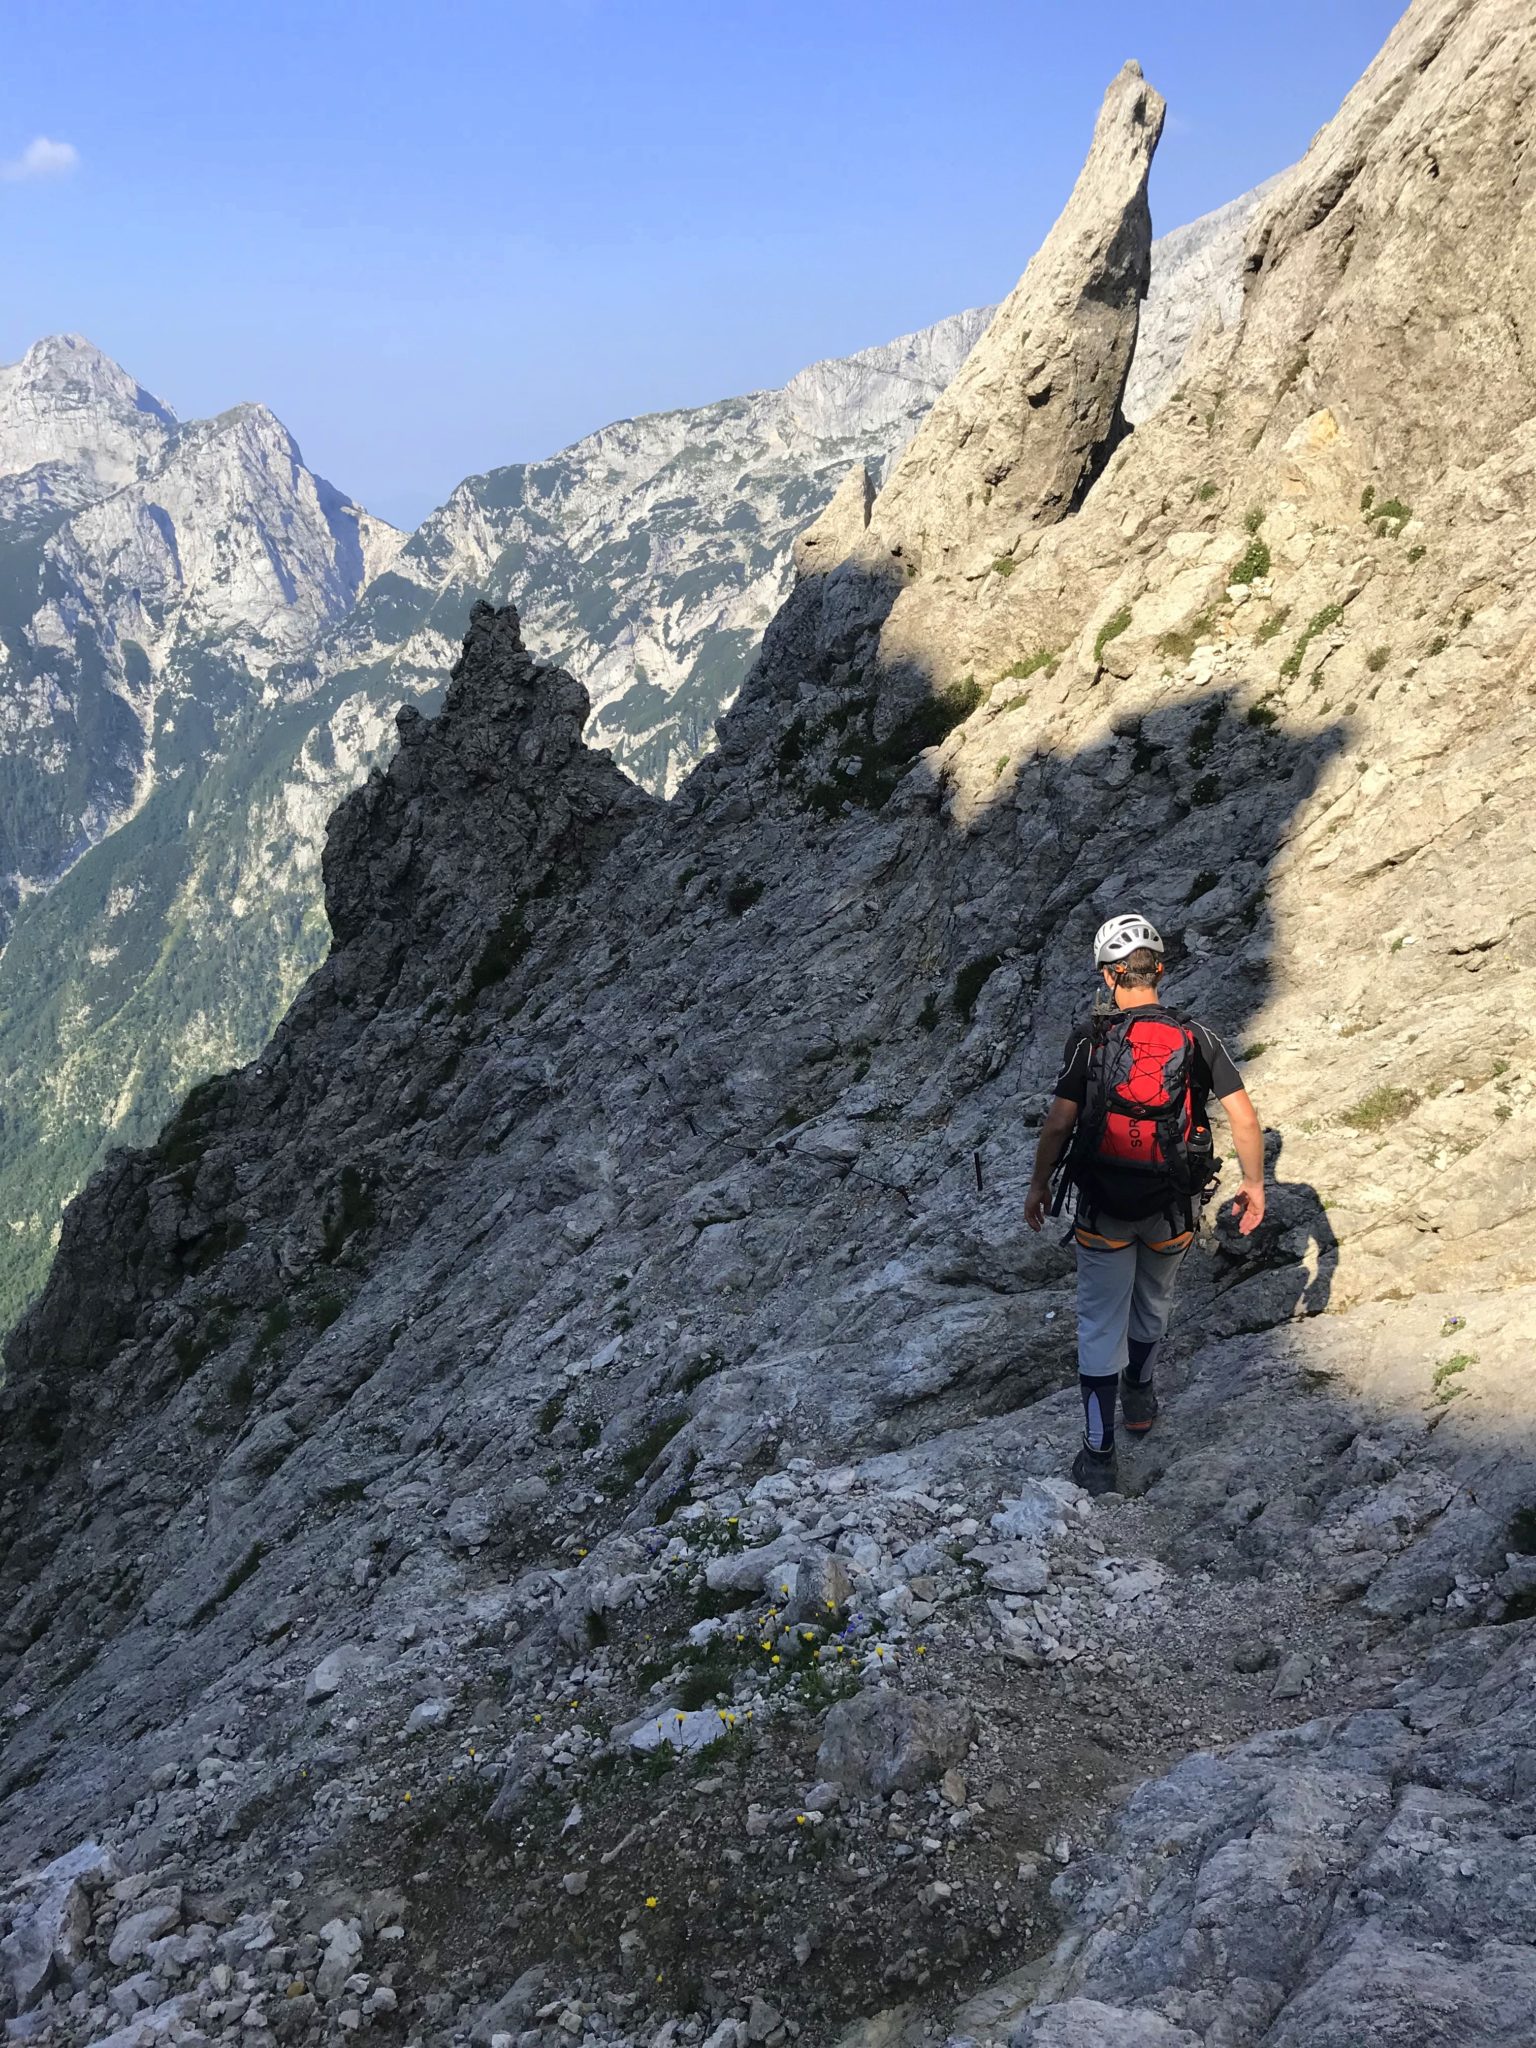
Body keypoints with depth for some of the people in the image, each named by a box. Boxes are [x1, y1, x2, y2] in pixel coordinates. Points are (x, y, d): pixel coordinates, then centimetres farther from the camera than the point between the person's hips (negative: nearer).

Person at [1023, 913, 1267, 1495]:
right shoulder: (1195, 1037, -6)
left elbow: (1059, 1124, -11)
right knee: (1153, 1304, 28)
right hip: (1173, 1207, 2)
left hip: (1103, 1206, -2)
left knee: (1101, 1325, 7)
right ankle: (1140, 1396, 50)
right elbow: (1244, 1117, -7)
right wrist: (1253, 1184, 6)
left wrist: (1038, 1185, 3)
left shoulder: (1091, 1038, -11)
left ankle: (1099, 1457, 8)